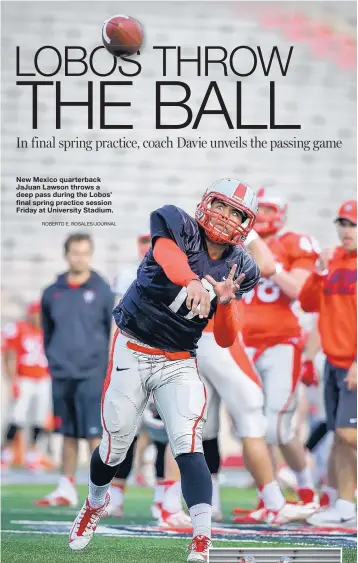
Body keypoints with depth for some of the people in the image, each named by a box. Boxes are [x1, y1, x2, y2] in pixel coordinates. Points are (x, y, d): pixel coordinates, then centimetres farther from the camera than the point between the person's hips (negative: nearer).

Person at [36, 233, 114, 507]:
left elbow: (113, 332, 1)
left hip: (92, 374, -4)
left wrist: (109, 368, -2)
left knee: (94, 433, -8)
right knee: (69, 433, 12)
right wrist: (53, 359, 10)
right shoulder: (53, 293, 9)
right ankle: (67, 488, 19)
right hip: (62, 375, 4)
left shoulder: (102, 291, 0)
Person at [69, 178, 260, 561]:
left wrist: (225, 303, -21)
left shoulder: (238, 269, -2)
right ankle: (95, 503, 41)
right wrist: (192, 282, -62)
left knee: (188, 447, -17)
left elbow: (225, 340, 0)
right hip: (132, 353, -2)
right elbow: (168, 255, -40)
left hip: (179, 364, 2)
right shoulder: (178, 226, -14)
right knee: (115, 448, 8)